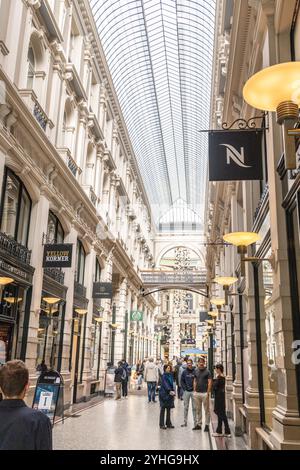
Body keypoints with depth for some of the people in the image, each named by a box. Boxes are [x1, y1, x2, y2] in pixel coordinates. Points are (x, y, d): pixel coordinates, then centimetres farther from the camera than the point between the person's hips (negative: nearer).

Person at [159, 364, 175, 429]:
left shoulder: (170, 375, 10)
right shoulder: (164, 375, -11)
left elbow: (172, 384, 13)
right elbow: (165, 384, -22)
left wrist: (173, 391, 3)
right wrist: (170, 391, -32)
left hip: (169, 394, 7)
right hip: (164, 394, -6)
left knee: (169, 409, 10)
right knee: (163, 409, 0)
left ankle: (168, 423, 19)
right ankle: (161, 424, 7)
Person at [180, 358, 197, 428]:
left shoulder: (195, 371, -5)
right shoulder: (184, 372, 3)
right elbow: (182, 381, 8)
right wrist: (184, 388, -2)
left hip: (193, 391, -2)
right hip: (186, 391, 2)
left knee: (194, 407, 3)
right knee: (186, 407, 10)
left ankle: (195, 423, 9)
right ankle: (185, 422, 19)